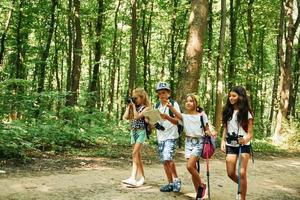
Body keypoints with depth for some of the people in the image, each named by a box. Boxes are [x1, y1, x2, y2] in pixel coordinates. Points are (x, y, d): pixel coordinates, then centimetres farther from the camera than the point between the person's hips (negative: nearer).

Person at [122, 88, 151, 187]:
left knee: (135, 153, -19)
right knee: (138, 155, 8)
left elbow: (137, 116, -18)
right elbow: (125, 117, 3)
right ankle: (142, 177, 14)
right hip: (133, 132, 7)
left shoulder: (146, 108, -5)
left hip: (141, 132, -7)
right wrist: (129, 106, 4)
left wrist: (134, 106, -11)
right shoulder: (133, 108, 14)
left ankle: (133, 178, -26)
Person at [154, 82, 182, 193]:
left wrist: (167, 117, -30)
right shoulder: (157, 106, 13)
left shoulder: (174, 104, -6)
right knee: (164, 162, 9)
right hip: (160, 137, 7)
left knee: (167, 158, -22)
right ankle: (170, 183, 19)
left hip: (171, 136, -6)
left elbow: (178, 121, -13)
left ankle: (176, 180, -4)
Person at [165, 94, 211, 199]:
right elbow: (177, 114, -18)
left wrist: (208, 133, -18)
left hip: (199, 142, -4)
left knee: (189, 166, -17)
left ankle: (201, 185, 4)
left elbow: (207, 129, 5)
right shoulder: (185, 116, 4)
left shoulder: (202, 115, -1)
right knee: (193, 168, 4)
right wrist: (170, 107, -36)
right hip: (188, 142, 4)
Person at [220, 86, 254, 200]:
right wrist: (223, 141, 0)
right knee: (231, 173, 1)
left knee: (242, 173, -11)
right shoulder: (228, 111, 6)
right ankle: (242, 186, 32)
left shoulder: (246, 113, -5)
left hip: (243, 145, -4)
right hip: (230, 145, 4)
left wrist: (245, 139, -27)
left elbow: (250, 133, -6)